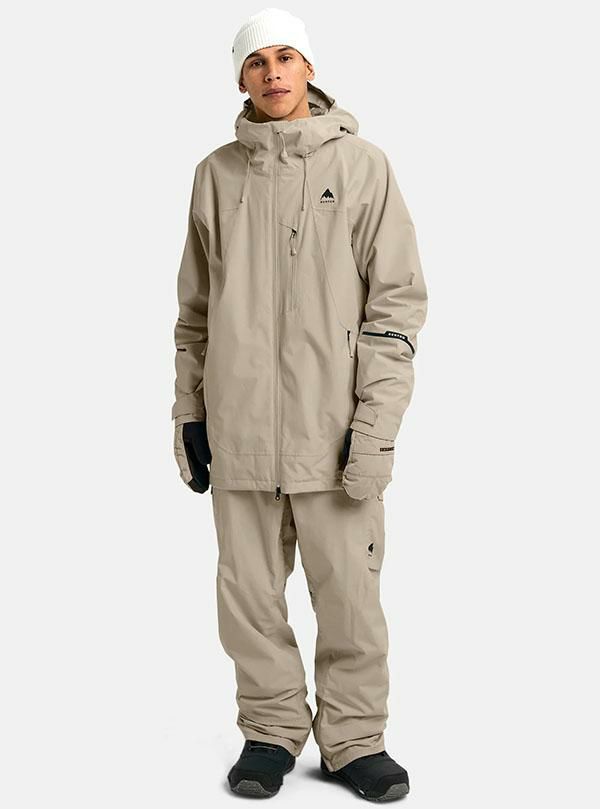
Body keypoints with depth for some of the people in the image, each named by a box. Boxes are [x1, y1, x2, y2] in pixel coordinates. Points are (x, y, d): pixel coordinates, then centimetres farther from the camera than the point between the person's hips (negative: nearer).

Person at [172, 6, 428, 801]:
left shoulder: (362, 163, 1)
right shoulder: (216, 174, 10)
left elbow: (397, 298, -3)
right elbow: (196, 305, 14)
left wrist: (377, 423, -10)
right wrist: (189, 412, 9)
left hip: (333, 426, -2)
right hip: (238, 428, 3)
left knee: (348, 590, 0)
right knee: (250, 593, 8)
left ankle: (353, 738, 18)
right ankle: (272, 729, 24)